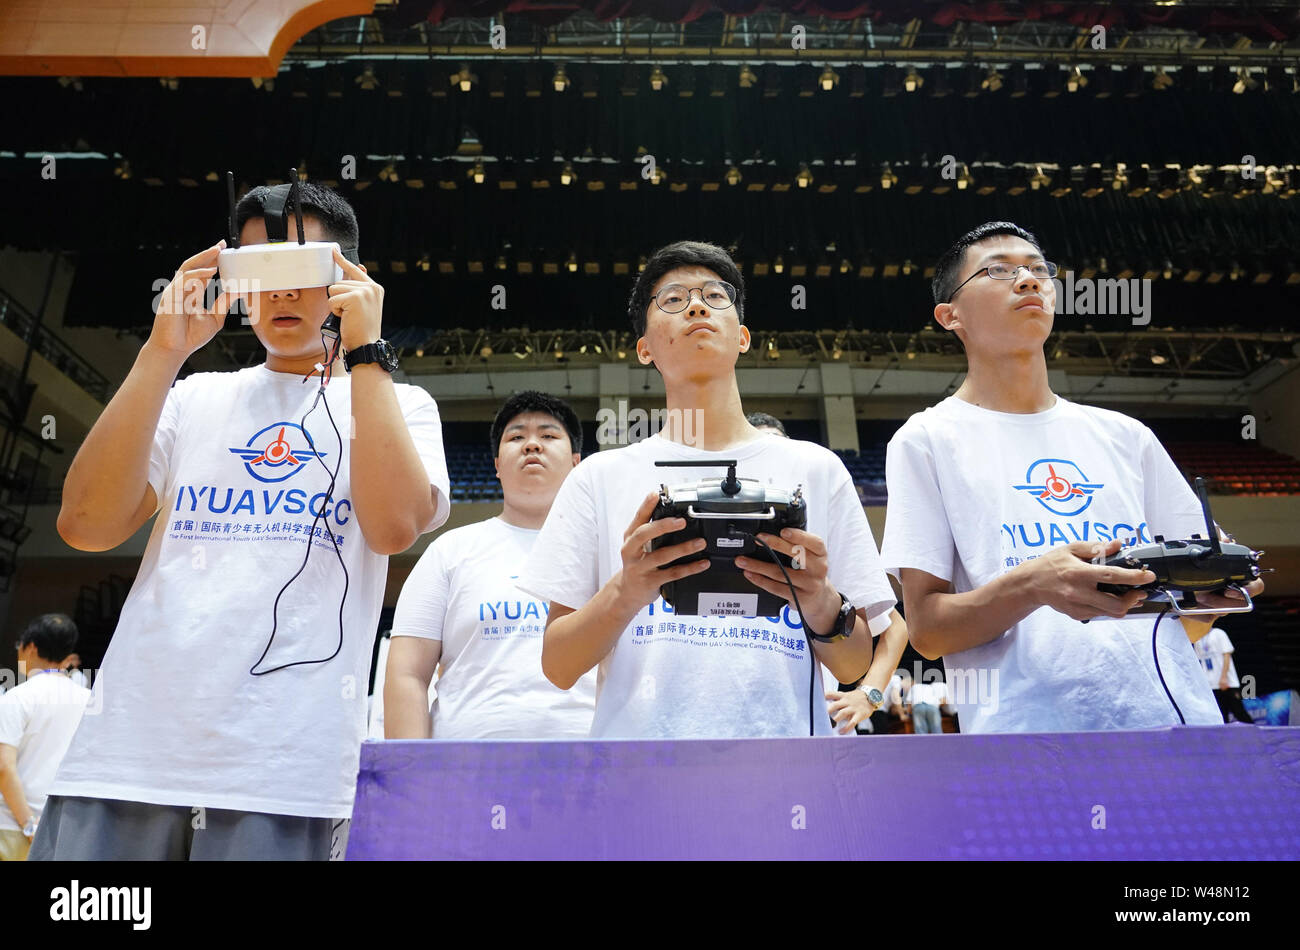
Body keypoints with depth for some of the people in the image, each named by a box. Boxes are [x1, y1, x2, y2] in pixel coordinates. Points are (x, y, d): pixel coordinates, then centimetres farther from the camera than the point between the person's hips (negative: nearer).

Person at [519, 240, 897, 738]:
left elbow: (853, 668, 7)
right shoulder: (600, 476, 6)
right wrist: (626, 592, -15)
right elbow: (557, 668, 2)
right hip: (639, 734, 0)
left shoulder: (816, 469, 8)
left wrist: (821, 602, -12)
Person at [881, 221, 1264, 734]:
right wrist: (1032, 585, -22)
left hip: (1179, 713, 3)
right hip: (1029, 721, -3)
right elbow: (927, 629, -6)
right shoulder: (927, 440, -2)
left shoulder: (1125, 435, 13)